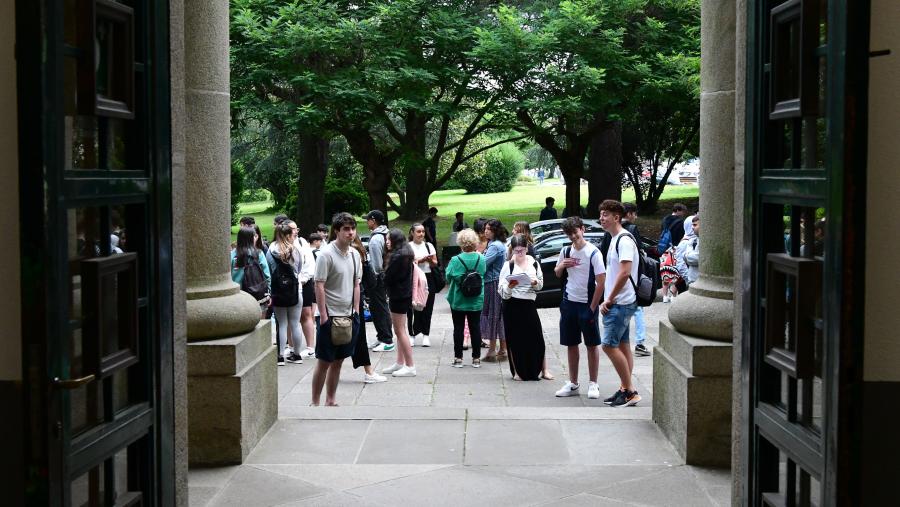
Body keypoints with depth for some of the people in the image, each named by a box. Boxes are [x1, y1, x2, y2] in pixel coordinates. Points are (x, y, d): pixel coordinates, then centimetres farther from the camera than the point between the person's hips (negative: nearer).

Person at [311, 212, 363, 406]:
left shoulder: (354, 254, 8)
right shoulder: (326, 254, -13)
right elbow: (319, 287, -14)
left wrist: (355, 312, 9)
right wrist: (324, 317, -17)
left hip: (348, 315, 6)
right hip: (331, 316, -6)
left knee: (338, 361, 12)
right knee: (324, 362, 0)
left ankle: (330, 401, 21)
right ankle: (315, 403, 8)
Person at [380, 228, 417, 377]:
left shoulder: (397, 257, -19)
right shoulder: (406, 255, 11)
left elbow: (388, 278, -18)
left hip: (398, 296, -10)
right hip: (405, 295, 10)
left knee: (400, 331, -5)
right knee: (400, 331, 15)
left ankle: (410, 366, -4)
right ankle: (400, 363, 21)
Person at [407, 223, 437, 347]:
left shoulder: (429, 246, 13)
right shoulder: (408, 247, 2)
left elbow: (435, 263, 10)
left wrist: (430, 260, -11)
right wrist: (421, 260, -17)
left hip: (428, 278, 3)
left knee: (427, 307, 1)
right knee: (413, 308, -5)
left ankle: (426, 335, 7)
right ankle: (412, 335, 3)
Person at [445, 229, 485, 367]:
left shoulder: (455, 260, -16)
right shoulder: (481, 259, -8)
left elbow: (448, 278, -7)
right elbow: (483, 275, 5)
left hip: (458, 301, -2)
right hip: (476, 302, 2)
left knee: (458, 329, 6)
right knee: (475, 328, 9)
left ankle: (458, 358, 9)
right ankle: (476, 358, 13)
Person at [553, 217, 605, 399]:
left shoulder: (593, 252, -11)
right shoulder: (565, 251, 6)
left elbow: (601, 281, -12)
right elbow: (557, 274, 20)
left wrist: (592, 308, -14)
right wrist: (561, 266, -4)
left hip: (587, 304, -5)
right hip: (569, 302, 5)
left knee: (592, 344, 4)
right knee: (571, 344, 10)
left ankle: (593, 384, 11)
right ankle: (573, 384, 18)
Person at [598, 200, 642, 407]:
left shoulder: (624, 240, -15)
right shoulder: (616, 240, 16)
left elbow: (625, 273, -23)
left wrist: (609, 299, -16)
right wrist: (608, 300, 12)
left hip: (621, 303, -10)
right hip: (617, 303, 10)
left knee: (609, 345, -12)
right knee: (622, 346, 11)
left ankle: (630, 391, -7)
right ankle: (625, 389, 16)